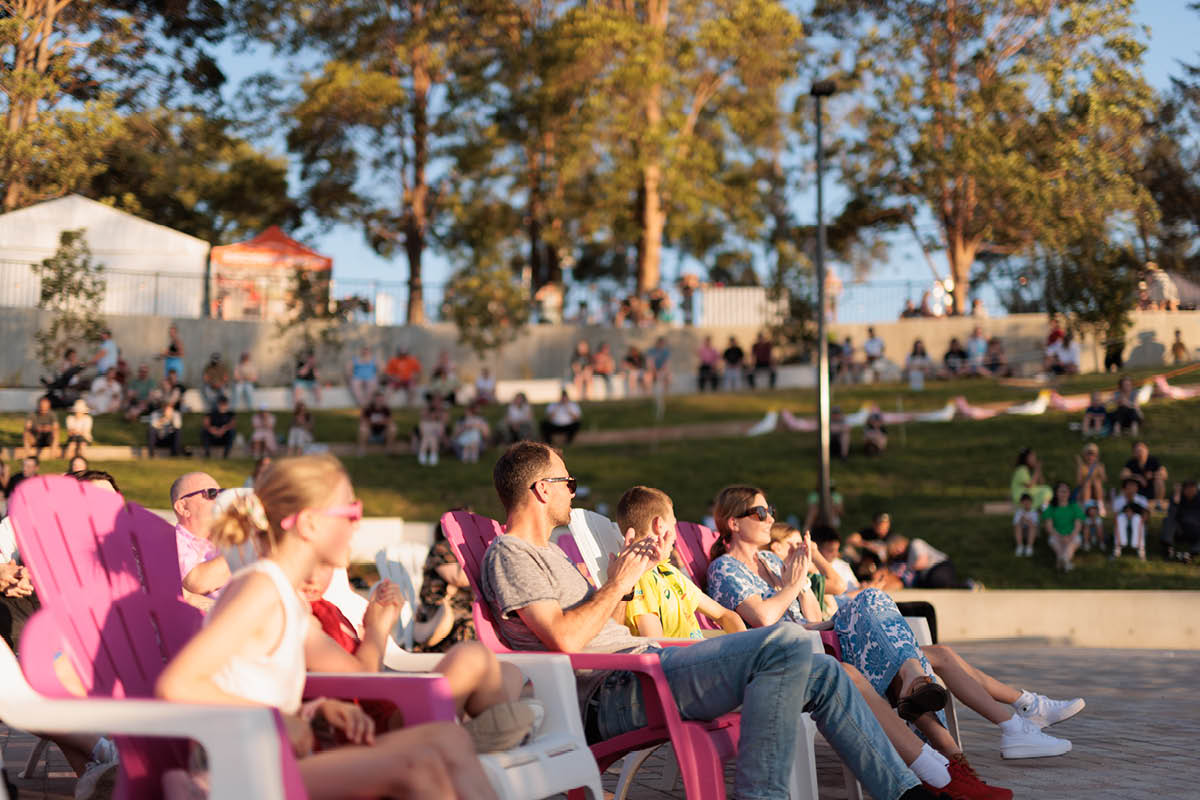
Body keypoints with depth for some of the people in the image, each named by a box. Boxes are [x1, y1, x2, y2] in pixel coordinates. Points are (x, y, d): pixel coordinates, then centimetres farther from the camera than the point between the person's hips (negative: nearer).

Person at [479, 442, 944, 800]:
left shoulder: (547, 552, 26)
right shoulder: (509, 554, -6)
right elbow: (565, 639, -19)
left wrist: (624, 577, 15)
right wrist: (619, 583, -7)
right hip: (611, 695, -11)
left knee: (821, 674, 4)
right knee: (787, 645, -26)